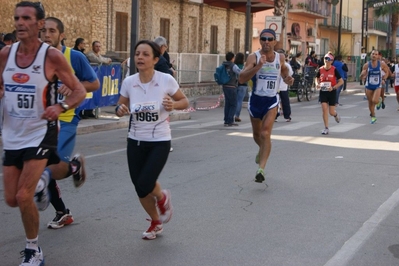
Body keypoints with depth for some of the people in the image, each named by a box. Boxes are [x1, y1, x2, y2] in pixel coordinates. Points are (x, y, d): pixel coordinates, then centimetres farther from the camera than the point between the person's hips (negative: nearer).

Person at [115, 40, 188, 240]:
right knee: (140, 189, 7)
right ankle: (156, 223, 35)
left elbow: (184, 101, 1)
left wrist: (173, 105, -21)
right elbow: (120, 108, 8)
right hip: (135, 142, 4)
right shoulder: (128, 82, -6)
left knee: (144, 185, -17)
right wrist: (120, 110, -15)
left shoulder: (166, 80, -13)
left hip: (160, 142, -3)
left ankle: (162, 197, 22)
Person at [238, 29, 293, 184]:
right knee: (257, 134, 20)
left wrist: (287, 78, 1)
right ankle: (262, 151, 53)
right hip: (256, 100, 1)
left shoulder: (280, 58, -3)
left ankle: (261, 169, -19)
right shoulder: (254, 57, -14)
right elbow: (241, 79, -26)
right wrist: (258, 66, -36)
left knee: (265, 134, -18)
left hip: (272, 101, 0)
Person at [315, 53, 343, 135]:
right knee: (324, 109, -9)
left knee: (331, 112, 2)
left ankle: (336, 115, 41)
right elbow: (317, 78, 16)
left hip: (332, 92, -2)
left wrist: (333, 87, -19)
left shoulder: (334, 70, -10)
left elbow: (341, 81, -6)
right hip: (323, 92, 2)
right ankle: (326, 128, 0)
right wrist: (317, 84, -6)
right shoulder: (320, 70, -2)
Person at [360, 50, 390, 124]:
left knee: (375, 101, -21)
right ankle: (373, 117, 28)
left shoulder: (381, 64, -9)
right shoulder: (366, 65, -9)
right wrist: (362, 74, -27)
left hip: (378, 86, -1)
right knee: (370, 102, 8)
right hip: (369, 86, 1)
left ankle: (379, 100, 17)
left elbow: (387, 71, 10)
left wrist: (384, 78, -4)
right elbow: (361, 77, -5)